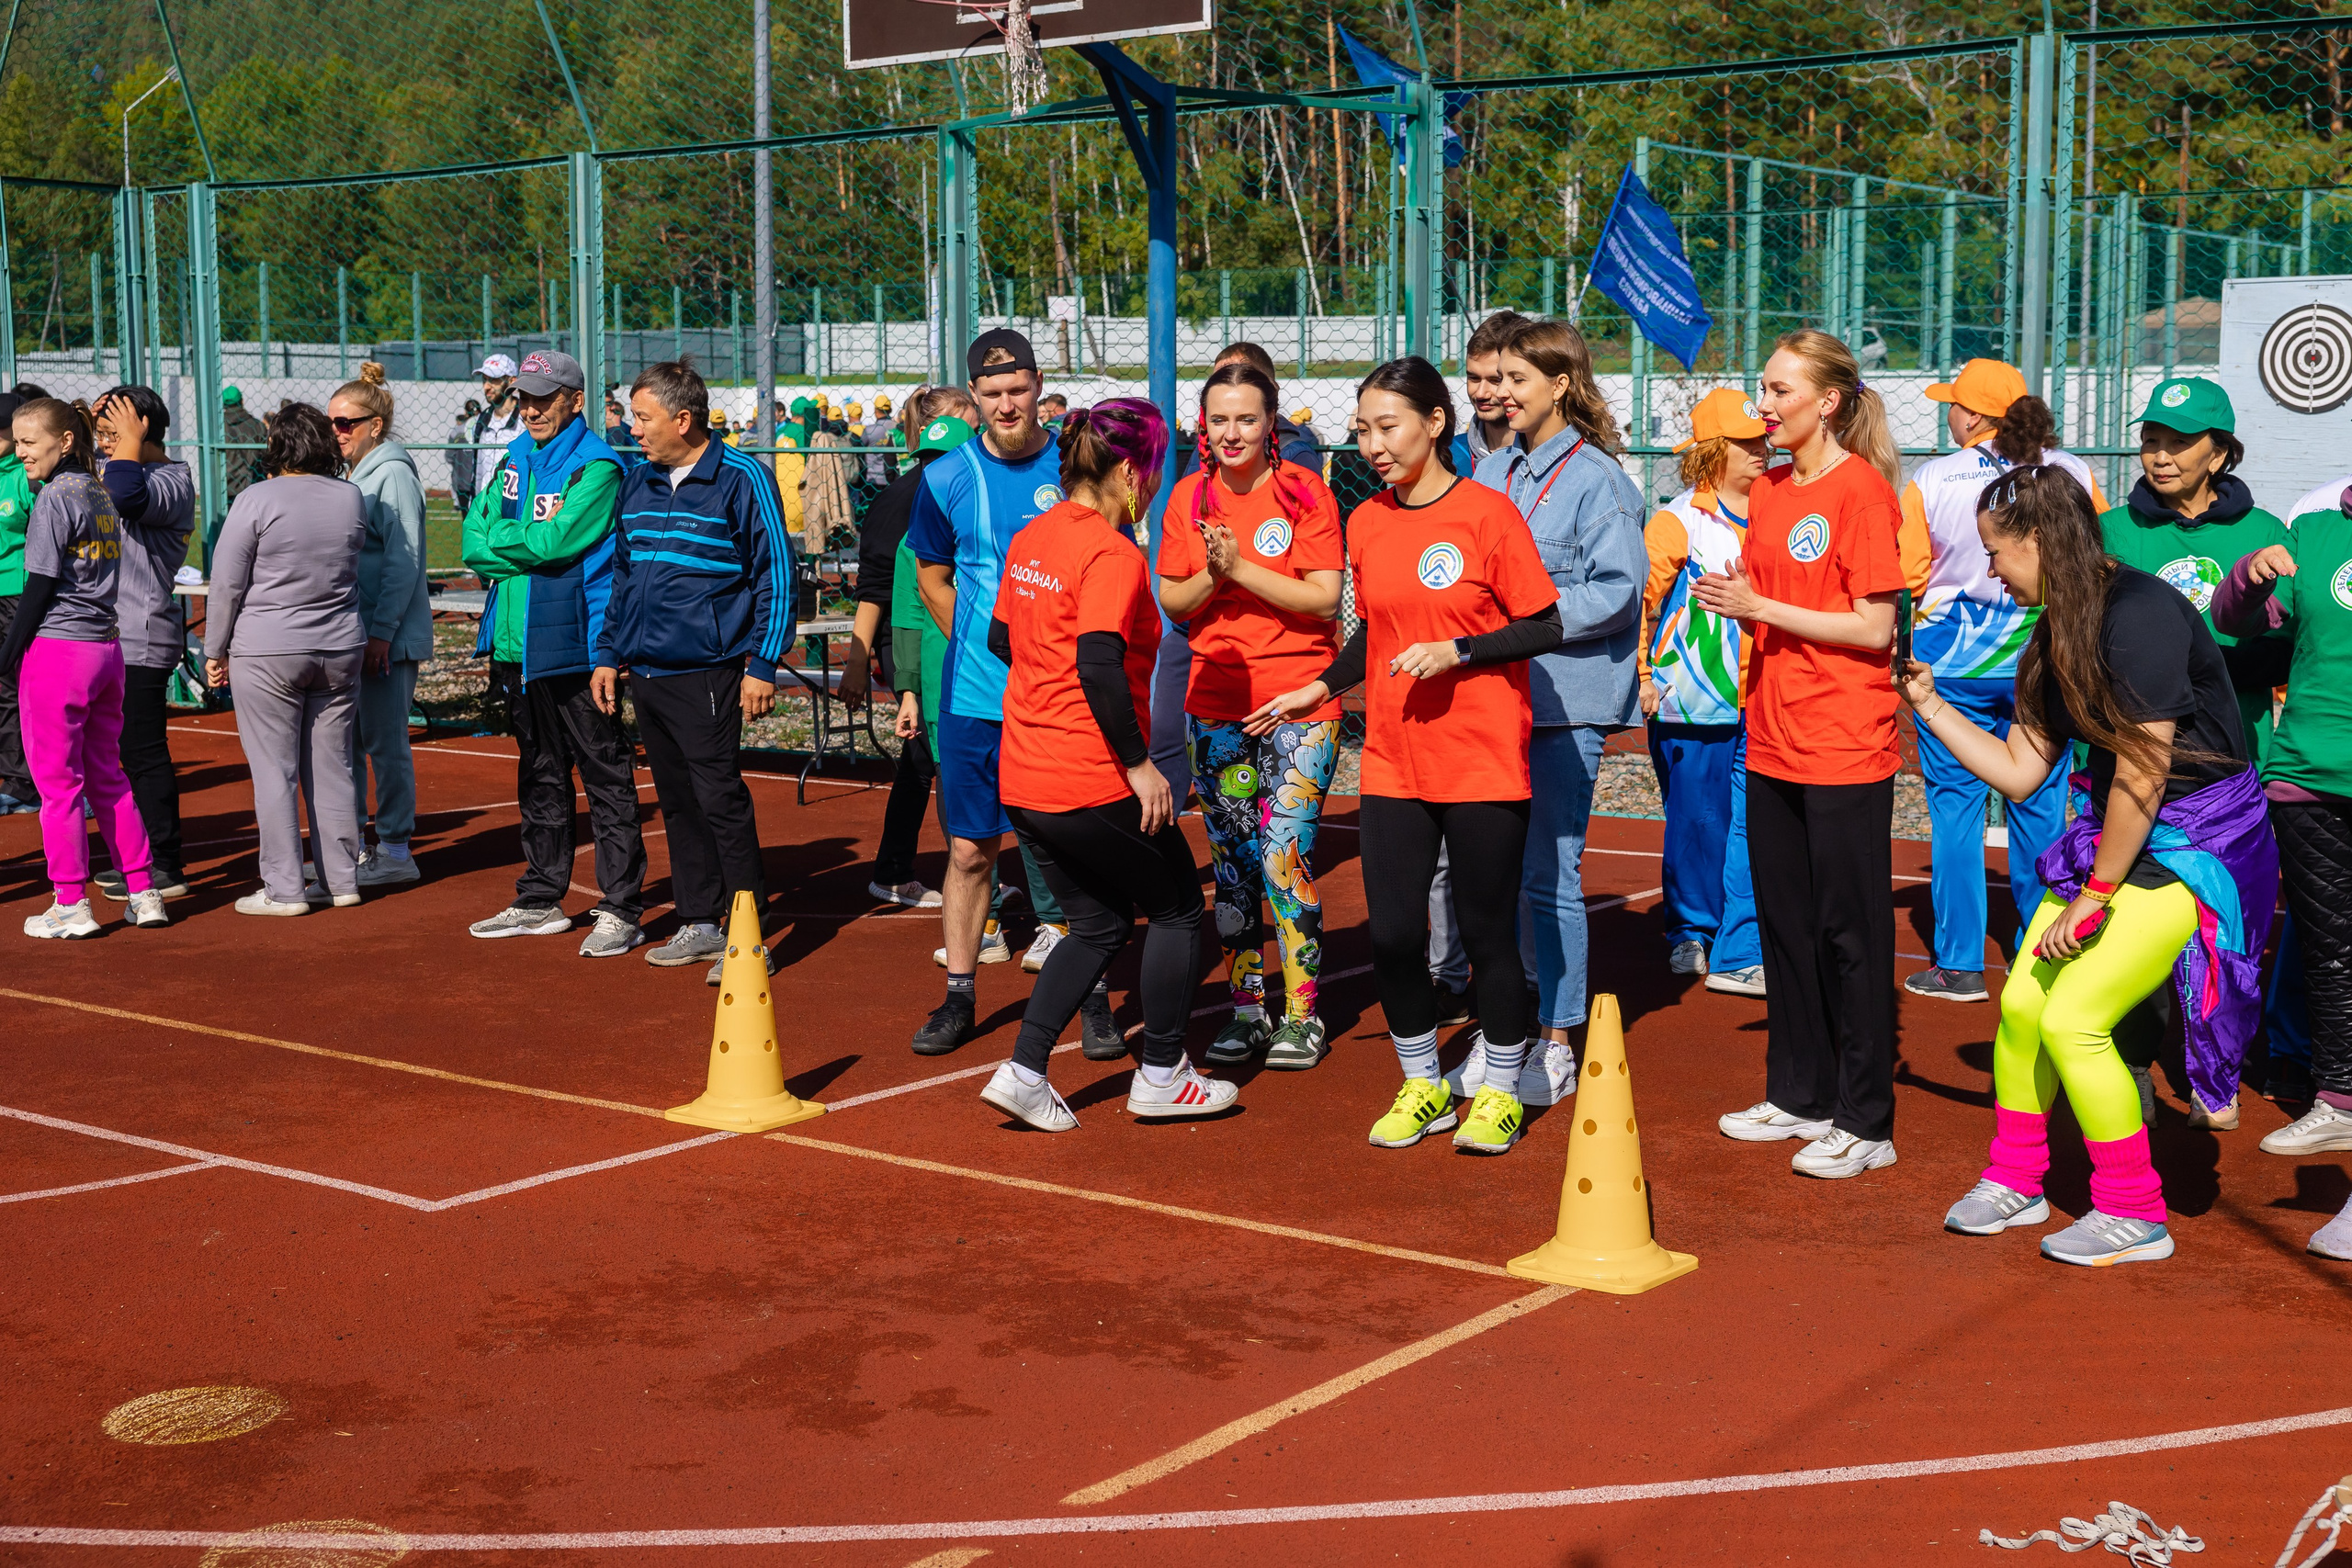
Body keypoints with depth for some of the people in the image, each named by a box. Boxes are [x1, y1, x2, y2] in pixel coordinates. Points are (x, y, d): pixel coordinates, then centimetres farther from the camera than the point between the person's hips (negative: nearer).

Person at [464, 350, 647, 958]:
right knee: (539, 776, 16)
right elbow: (475, 543, 6)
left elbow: (554, 542, -20)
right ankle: (540, 901, 25)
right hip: (518, 645, 8)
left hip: (575, 645, -8)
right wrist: (529, 543, -10)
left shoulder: (597, 467, -9)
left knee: (606, 777, -4)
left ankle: (621, 910, -1)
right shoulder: (514, 461, 14)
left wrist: (500, 540, -4)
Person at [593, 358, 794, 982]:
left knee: (720, 800, -8)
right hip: (645, 672, 7)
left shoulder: (741, 479, -8)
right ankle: (700, 924, 21)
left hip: (706, 673, -7)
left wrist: (762, 666, -11)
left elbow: (776, 576, -8)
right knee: (676, 802, 12)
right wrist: (608, 654, 16)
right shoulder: (638, 483, 13)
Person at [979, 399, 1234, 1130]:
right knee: (1177, 910, 13)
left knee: (1099, 924, 21)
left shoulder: (1030, 537, 8)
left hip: (1024, 778, 8)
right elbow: (1099, 665, -27)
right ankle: (1161, 1075, 21)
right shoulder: (1112, 554, -17)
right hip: (1092, 782, -8)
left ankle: (1023, 1070, 11)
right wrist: (1140, 762, -21)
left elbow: (1000, 639, 18)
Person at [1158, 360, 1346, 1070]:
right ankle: (1246, 1007, 20)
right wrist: (1212, 575, -13)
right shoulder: (1189, 498, 6)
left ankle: (1301, 1013, 5)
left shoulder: (1304, 492, -6)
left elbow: (1325, 598, -11)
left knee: (1284, 858, -7)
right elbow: (1172, 602, 6)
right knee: (1231, 862, 9)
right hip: (1216, 705, 4)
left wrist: (1242, 568, -17)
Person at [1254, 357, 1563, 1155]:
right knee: (1392, 934, 2)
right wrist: (1321, 688, 8)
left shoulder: (1487, 514, -9)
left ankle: (1500, 1091, 22)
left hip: (1483, 764, -4)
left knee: (1487, 934, 3)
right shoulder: (1366, 524, 7)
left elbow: (1545, 628, -9)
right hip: (1393, 762, 5)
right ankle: (1423, 1085, 23)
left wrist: (1456, 651, -19)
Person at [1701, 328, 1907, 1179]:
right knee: (1784, 921, 14)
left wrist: (1764, 607, -16)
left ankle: (1865, 1123, 7)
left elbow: (1874, 628, -15)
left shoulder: (1861, 490, -12)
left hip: (1845, 746, -8)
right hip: (1774, 738, 8)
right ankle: (1800, 1094, 26)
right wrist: (1731, 599, -2)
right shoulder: (1767, 489, 11)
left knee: (1850, 931, -1)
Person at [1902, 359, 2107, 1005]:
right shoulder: (2072, 473, -2)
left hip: (1954, 661, -2)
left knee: (1954, 806, 5)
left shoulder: (1930, 480, -8)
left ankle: (1959, 964, 5)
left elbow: (1906, 577, -3)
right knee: (2040, 806, 11)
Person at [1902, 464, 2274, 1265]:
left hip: (2197, 844, -9)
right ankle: (2014, 1183, 24)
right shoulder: (2059, 632, 8)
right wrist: (1927, 701, 10)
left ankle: (2135, 1216, 2)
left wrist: (2096, 892, -13)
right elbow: (2018, 770, 11)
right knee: (2022, 1003, 4)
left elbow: (2143, 773, -20)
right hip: (2115, 834, 9)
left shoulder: (2138, 612, -21)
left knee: (2074, 1018, -13)